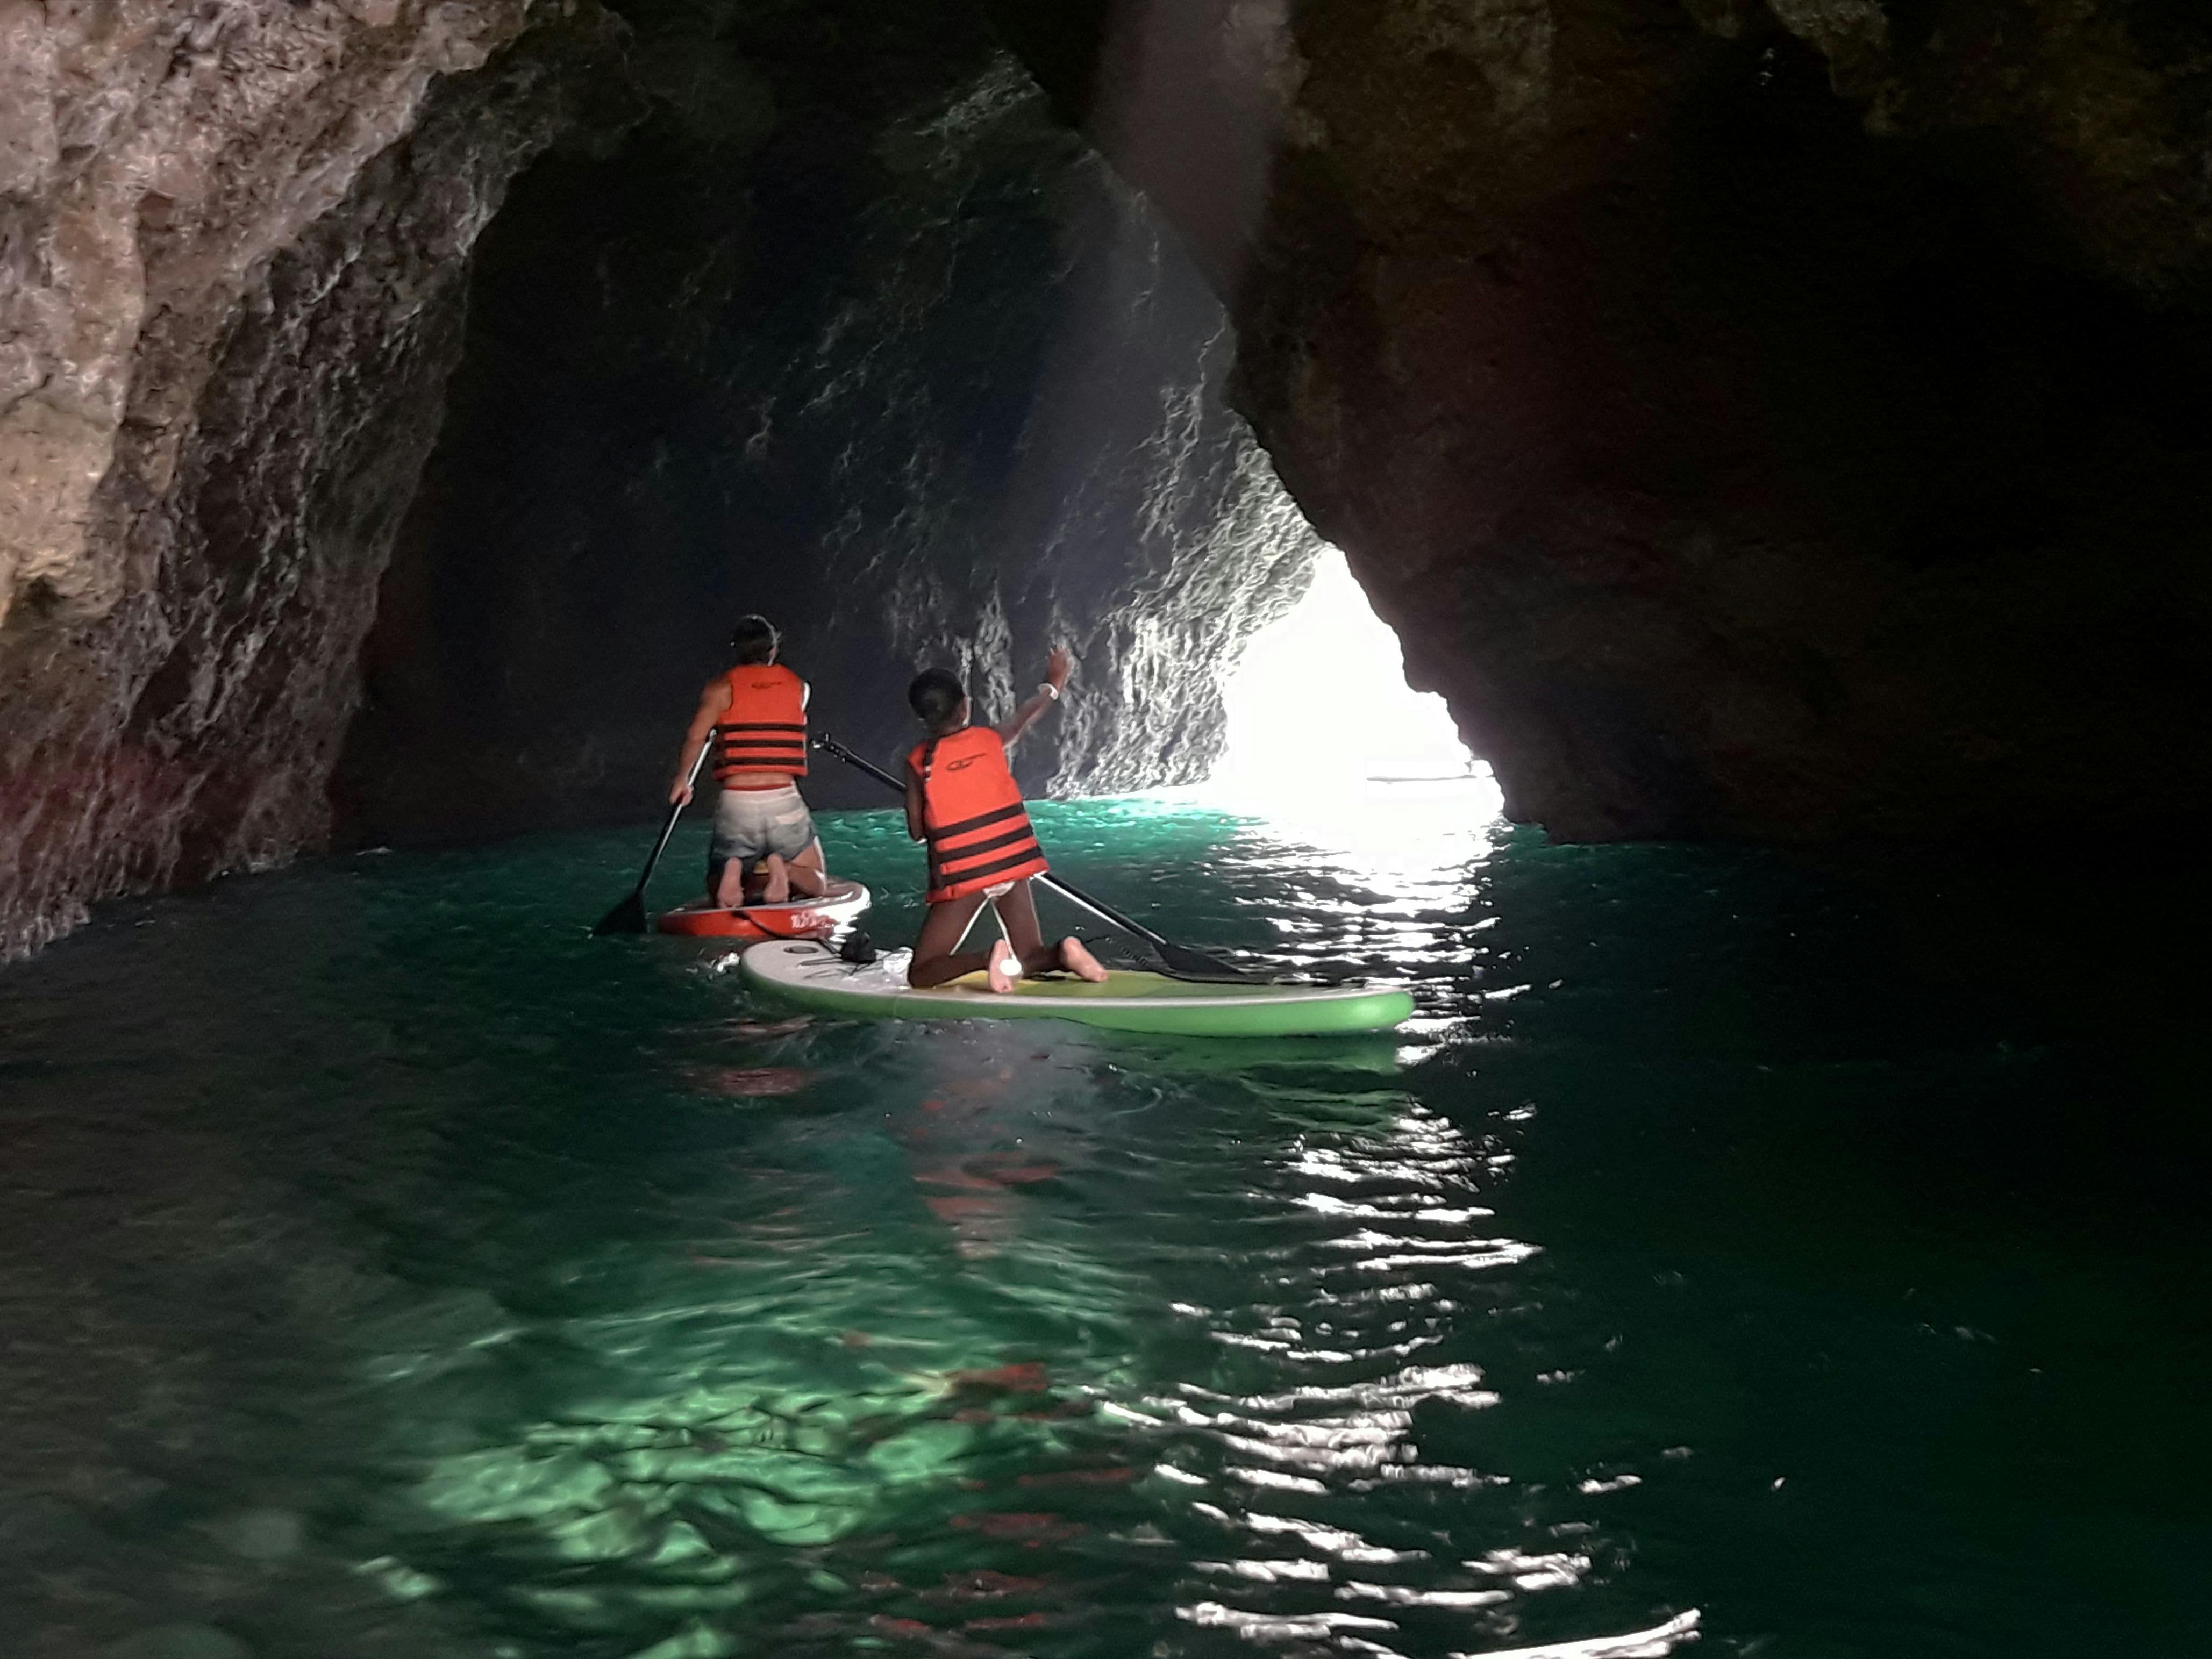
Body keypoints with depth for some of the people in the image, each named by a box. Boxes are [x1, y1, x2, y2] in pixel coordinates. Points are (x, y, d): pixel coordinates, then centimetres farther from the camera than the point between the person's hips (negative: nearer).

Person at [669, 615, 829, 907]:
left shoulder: (722, 687, 3)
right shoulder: (797, 686, 11)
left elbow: (696, 736, -8)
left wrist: (682, 780, 6)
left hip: (736, 805, 0)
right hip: (785, 801, 0)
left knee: (718, 893, 16)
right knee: (817, 886, 13)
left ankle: (732, 872, -20)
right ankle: (783, 870, -20)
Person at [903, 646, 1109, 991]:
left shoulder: (917, 762, -7)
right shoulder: (991, 740, 1)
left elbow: (917, 831, -3)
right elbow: (1026, 717, 22)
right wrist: (1054, 685, 41)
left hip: (959, 878, -3)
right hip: (1014, 863, 3)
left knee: (921, 975, 1)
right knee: (1031, 959, 17)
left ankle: (988, 959, -25)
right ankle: (1063, 953, -17)